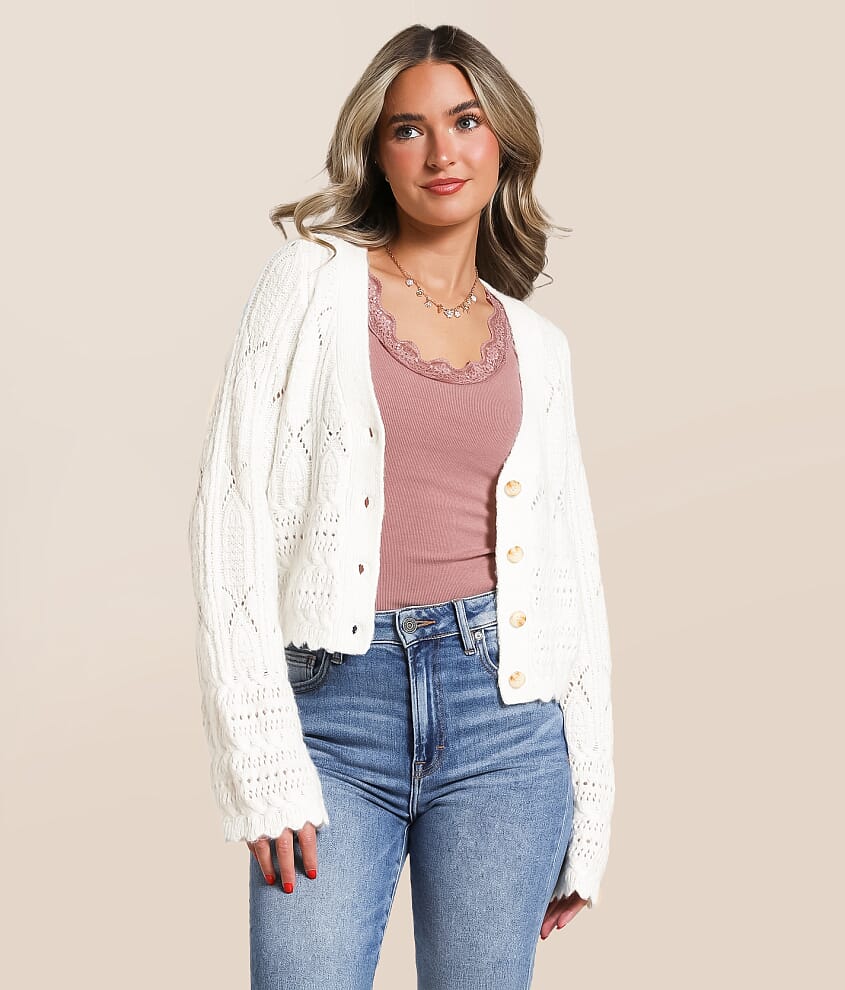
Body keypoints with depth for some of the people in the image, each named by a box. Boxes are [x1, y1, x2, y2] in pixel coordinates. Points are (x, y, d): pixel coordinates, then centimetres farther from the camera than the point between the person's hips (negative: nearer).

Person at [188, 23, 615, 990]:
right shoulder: (316, 278, 3)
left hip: (502, 705, 3)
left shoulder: (535, 346, 12)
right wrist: (263, 762, -12)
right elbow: (234, 510, -5)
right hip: (335, 703, -2)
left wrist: (588, 816, 10)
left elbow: (572, 573, 13)